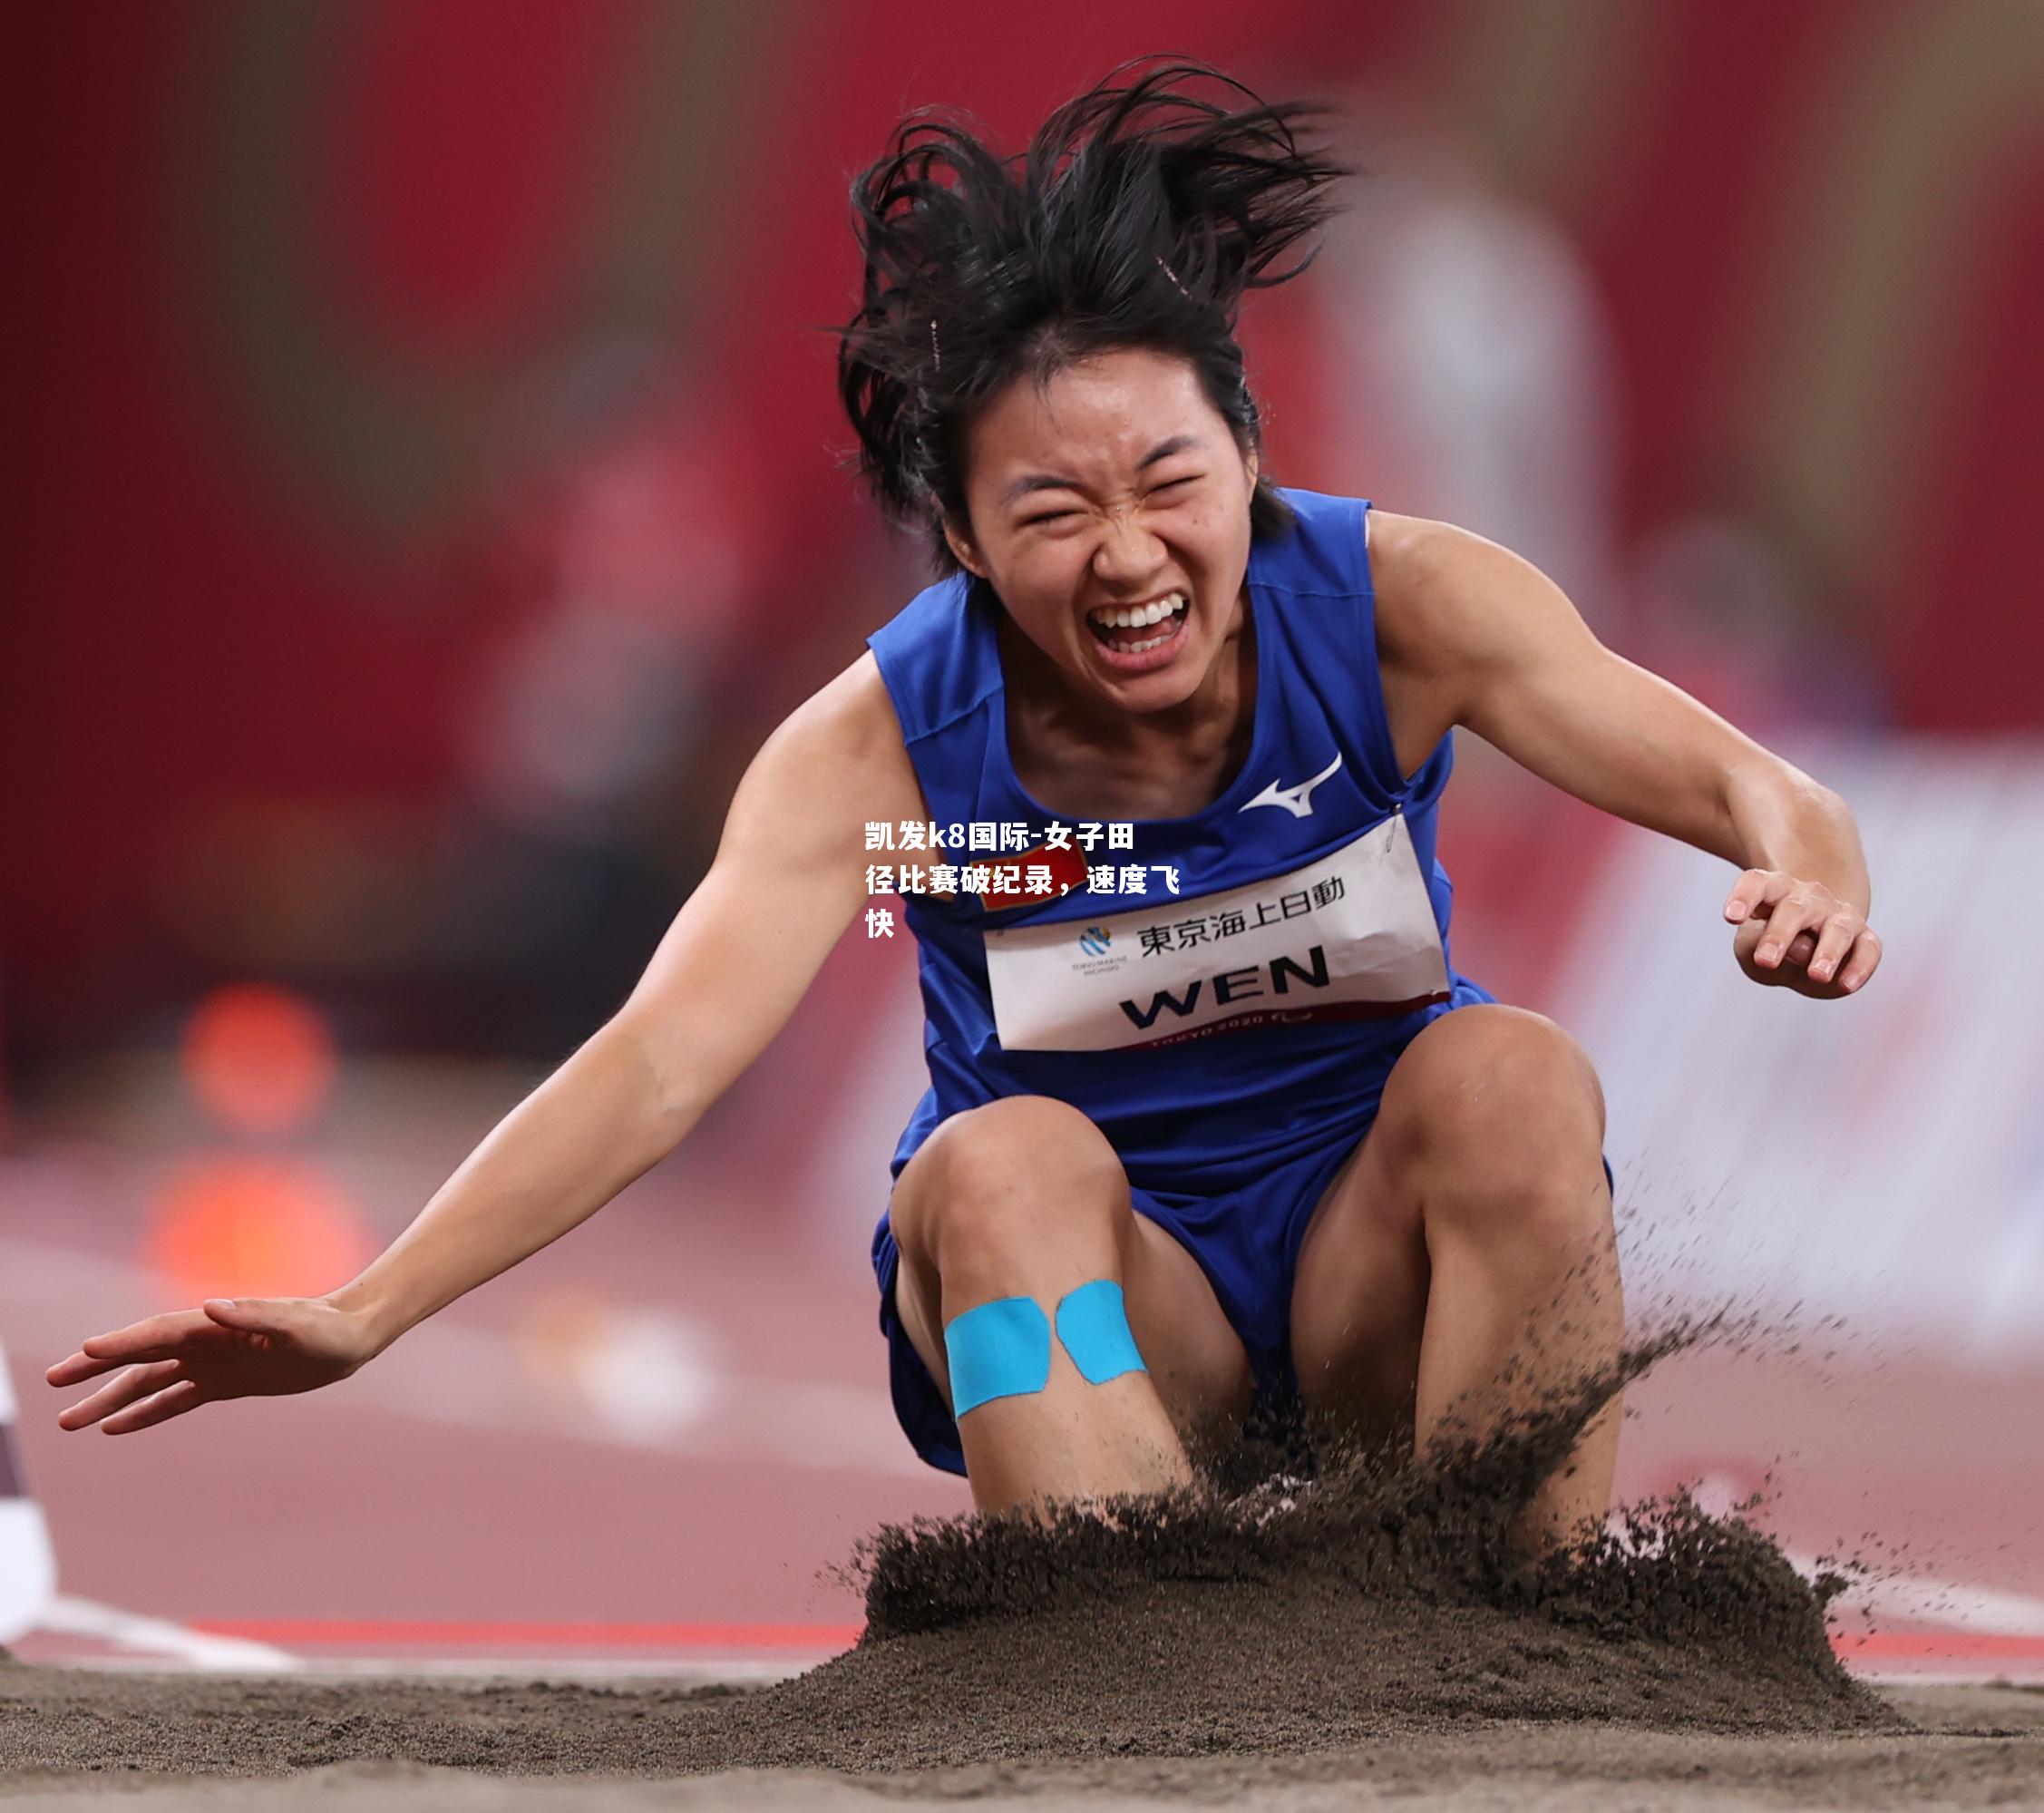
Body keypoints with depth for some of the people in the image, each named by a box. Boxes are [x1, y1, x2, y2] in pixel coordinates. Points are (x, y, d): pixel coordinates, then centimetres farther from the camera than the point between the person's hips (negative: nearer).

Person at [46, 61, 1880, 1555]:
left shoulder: (1395, 605, -13)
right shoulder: (885, 742, -15)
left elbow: (1721, 774, -22)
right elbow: (660, 1057, -24)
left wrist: (1807, 863, -49)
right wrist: (366, 1314, -38)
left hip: (1378, 1249, 1)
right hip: (1089, 1304, -1)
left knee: (1511, 1072, -30)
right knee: (1002, 1160, -32)